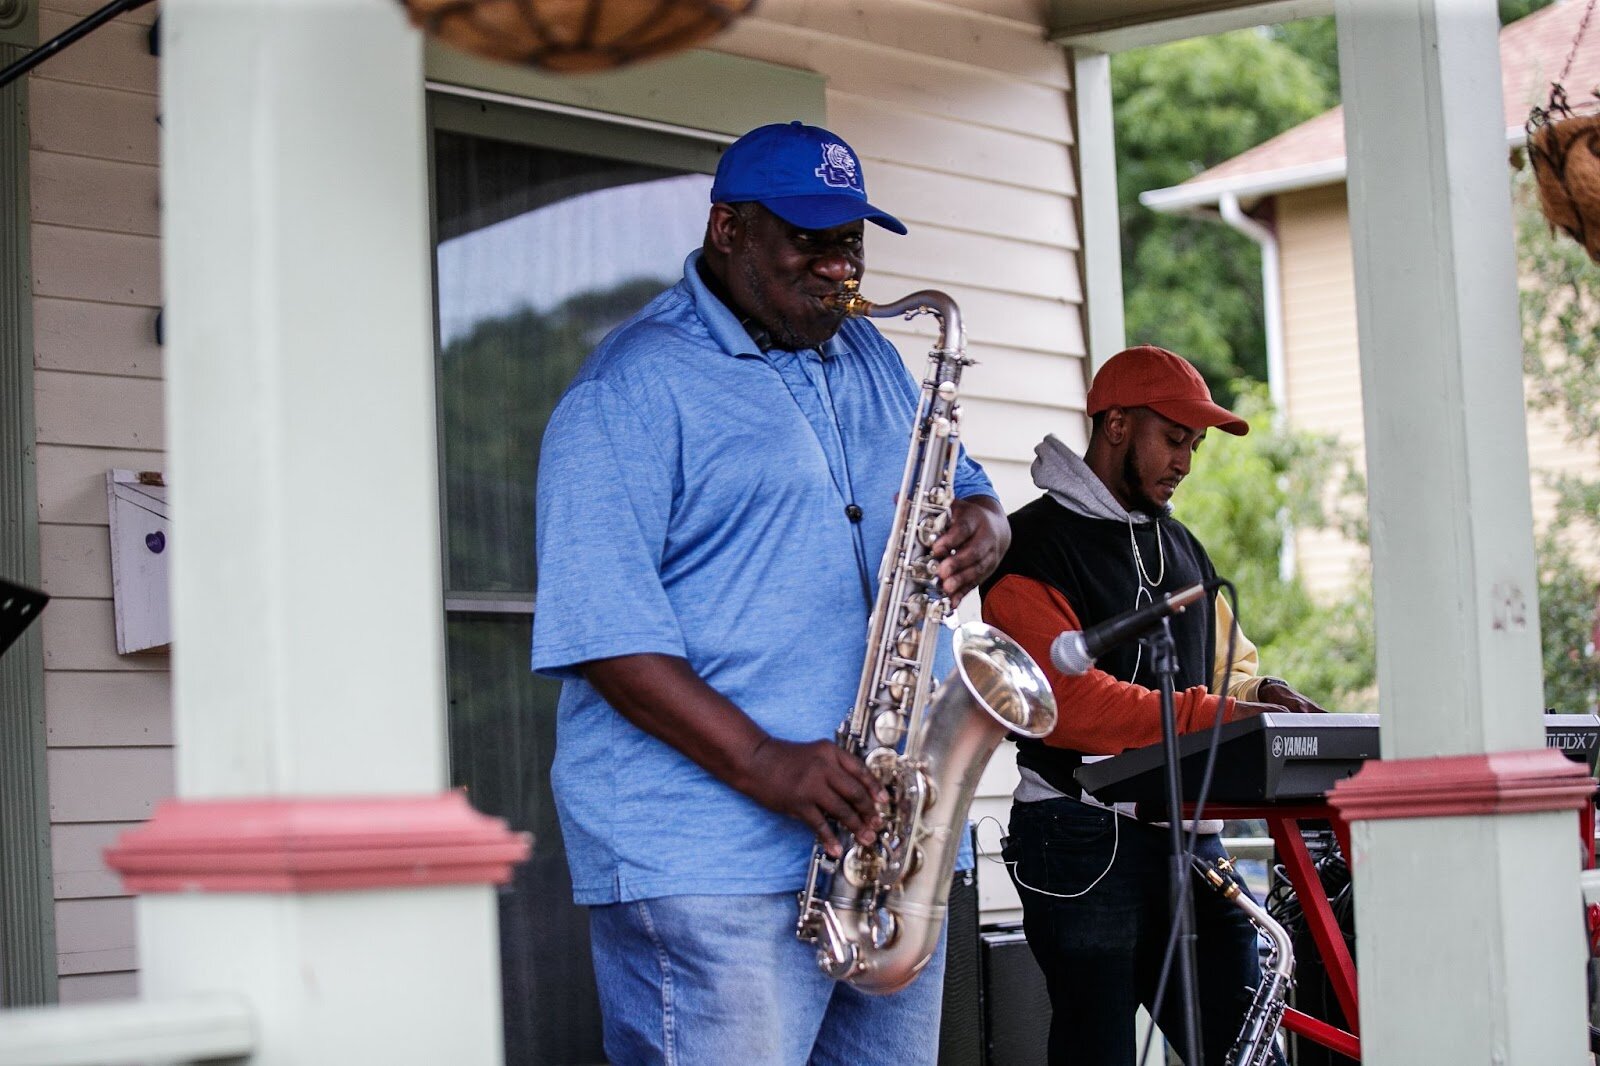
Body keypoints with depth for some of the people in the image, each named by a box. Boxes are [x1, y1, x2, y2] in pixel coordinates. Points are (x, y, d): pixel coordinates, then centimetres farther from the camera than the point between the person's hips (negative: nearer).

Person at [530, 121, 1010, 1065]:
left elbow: (965, 489, 27)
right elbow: (605, 631, -14)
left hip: (887, 839, 8)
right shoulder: (635, 386, -6)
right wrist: (764, 764, -23)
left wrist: (979, 528, 1)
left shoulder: (873, 361, 19)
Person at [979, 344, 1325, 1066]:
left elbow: (1226, 668, 27)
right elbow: (1061, 697, -17)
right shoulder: (1034, 546, -5)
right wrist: (1207, 716, -22)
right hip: (1086, 838, -7)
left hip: (1189, 836, 7)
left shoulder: (1182, 548, 22)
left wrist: (1259, 697, 2)